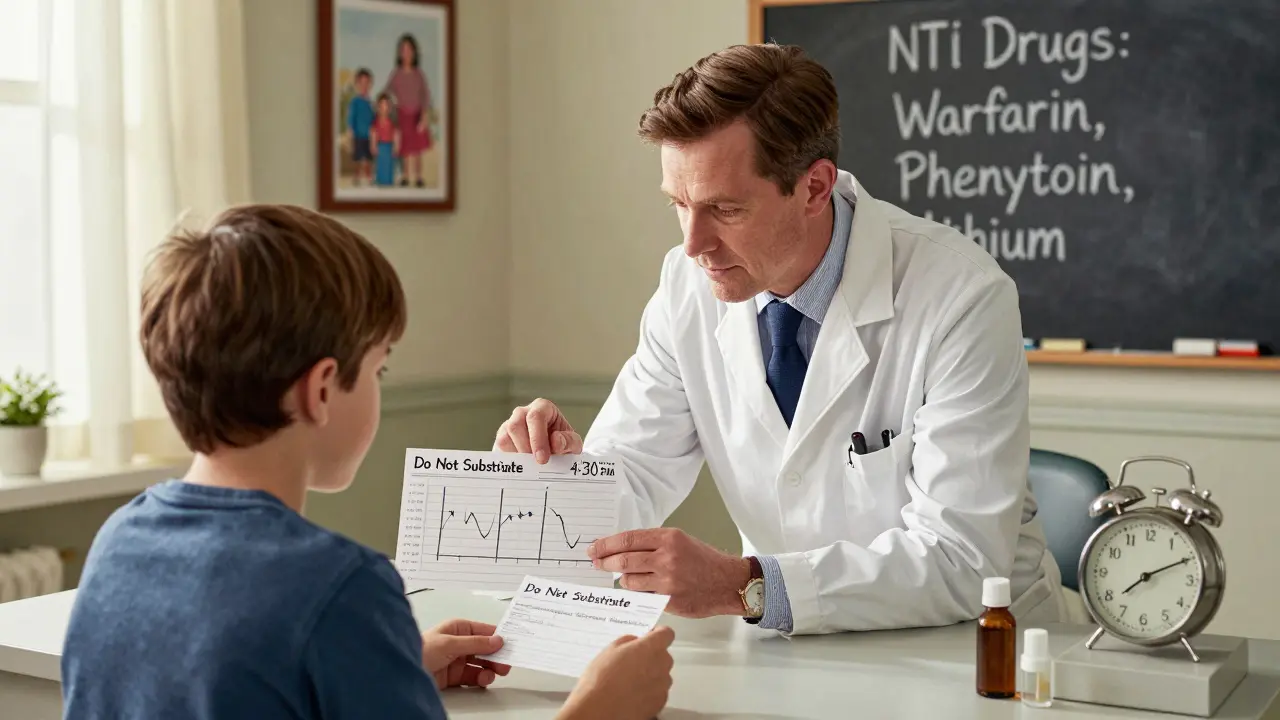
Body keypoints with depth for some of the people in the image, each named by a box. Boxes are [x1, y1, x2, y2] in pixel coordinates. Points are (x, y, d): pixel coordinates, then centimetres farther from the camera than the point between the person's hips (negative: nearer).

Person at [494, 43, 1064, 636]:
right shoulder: (689, 283, -4)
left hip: (972, 652, -2)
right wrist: (567, 465, -20)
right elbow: (634, 485, 2)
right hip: (792, 649, 3)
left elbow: (961, 561, -24)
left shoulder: (962, 298, -19)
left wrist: (742, 586, -33)